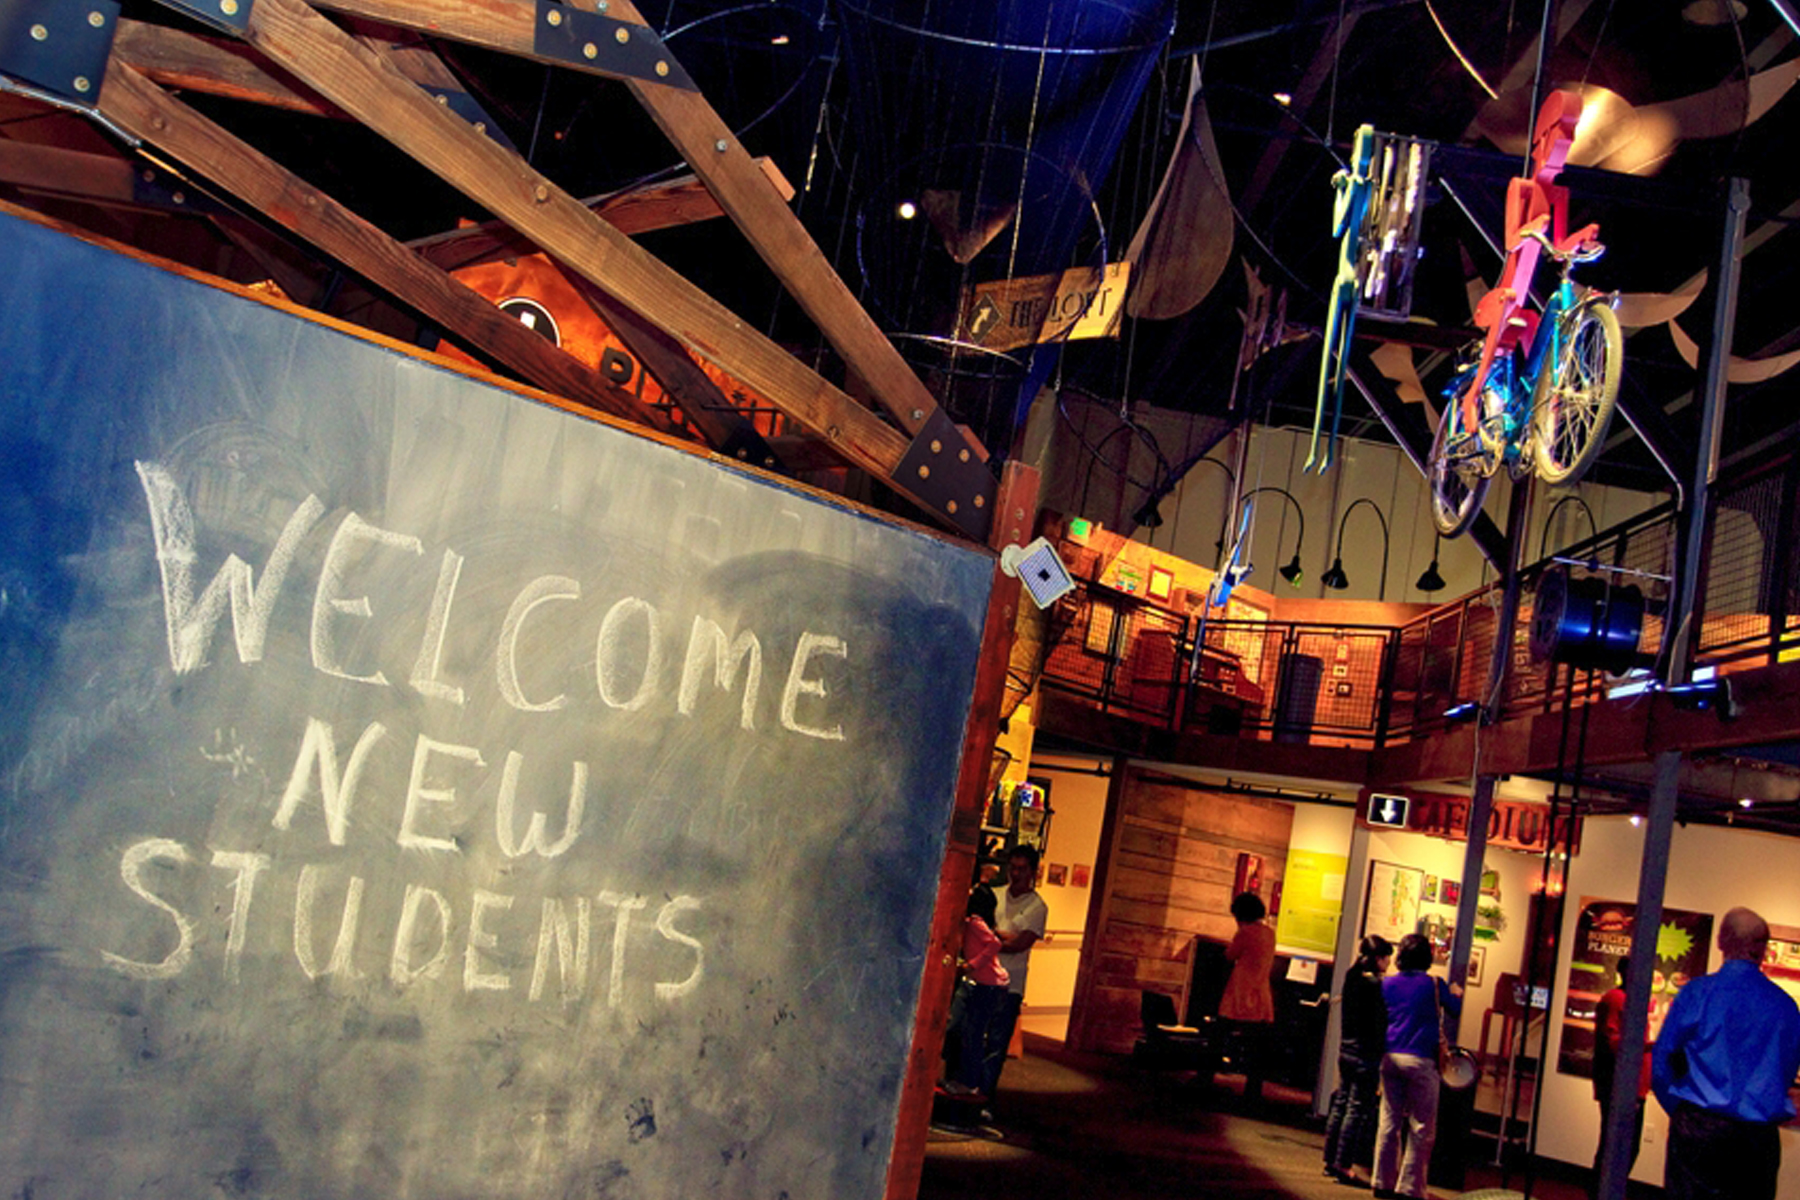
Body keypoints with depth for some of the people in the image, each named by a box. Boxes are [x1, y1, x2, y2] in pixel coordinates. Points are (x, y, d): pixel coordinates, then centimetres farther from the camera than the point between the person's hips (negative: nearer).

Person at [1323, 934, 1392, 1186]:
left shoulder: (1352, 978, 8)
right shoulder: (1376, 984, -16)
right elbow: (1380, 1024, -15)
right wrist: (1382, 1054, -9)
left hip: (1346, 1049, 8)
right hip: (1367, 1053, -8)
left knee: (1341, 1103, 14)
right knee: (1358, 1109, -1)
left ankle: (1331, 1160, 20)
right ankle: (1343, 1165, 1)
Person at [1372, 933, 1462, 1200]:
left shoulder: (1388, 983, 6)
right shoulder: (1434, 984, -4)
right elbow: (1455, 1009, 10)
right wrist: (1456, 994, 29)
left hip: (1390, 1057, 4)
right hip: (1420, 1058, -4)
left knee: (1389, 1121, 9)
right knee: (1421, 1128, 4)